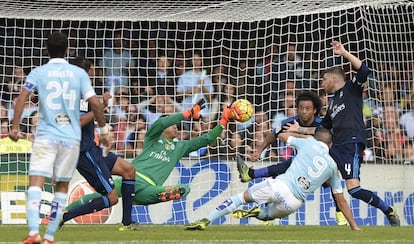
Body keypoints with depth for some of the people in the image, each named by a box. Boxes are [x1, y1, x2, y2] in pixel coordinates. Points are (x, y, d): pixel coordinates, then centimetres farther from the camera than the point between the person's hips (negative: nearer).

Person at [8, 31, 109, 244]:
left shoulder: (38, 73, 3)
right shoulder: (79, 73, 5)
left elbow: (22, 98, -8)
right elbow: (95, 103, -2)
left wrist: (15, 127, -5)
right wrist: (103, 130, 7)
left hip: (46, 136, -2)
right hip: (71, 138, 2)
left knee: (36, 184, -7)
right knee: (62, 187, 11)